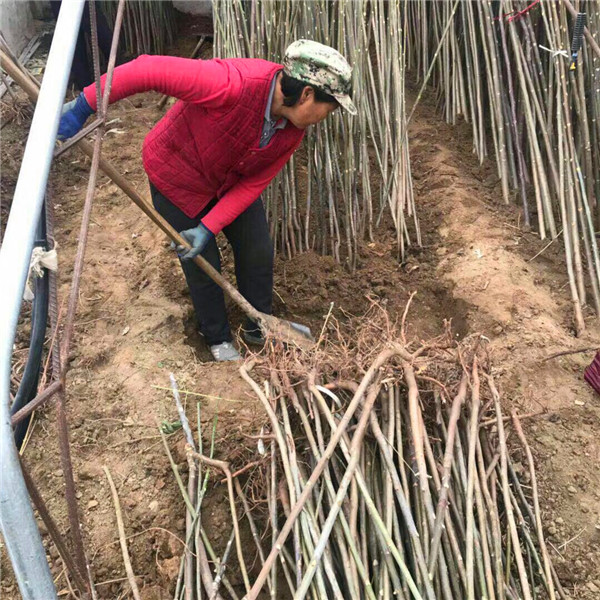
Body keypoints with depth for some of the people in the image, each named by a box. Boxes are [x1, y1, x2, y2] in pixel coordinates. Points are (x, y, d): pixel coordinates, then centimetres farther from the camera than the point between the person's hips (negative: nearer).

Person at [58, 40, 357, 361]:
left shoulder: (293, 130, -15)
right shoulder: (234, 83, -39)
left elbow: (252, 185, -13)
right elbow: (148, 70, -40)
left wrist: (209, 228, -22)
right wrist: (85, 106, -37)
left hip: (231, 181, 6)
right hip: (177, 177, -6)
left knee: (258, 251, 8)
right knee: (203, 263, 4)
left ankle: (258, 327, 33)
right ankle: (219, 340, 31)